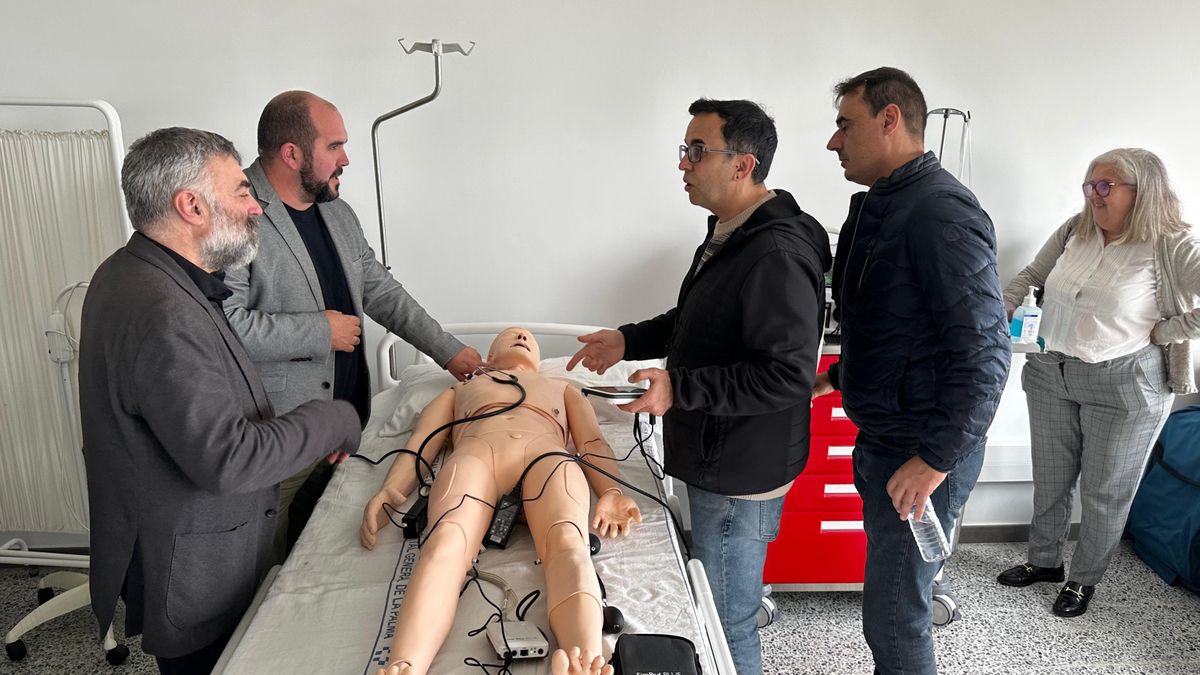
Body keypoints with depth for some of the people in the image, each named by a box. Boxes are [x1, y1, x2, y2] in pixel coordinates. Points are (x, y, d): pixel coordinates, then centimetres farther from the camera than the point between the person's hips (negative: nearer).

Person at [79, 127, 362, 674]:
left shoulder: (132, 275, 4)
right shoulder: (162, 312, -30)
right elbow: (226, 460, -31)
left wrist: (301, 432, 4)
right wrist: (335, 421, -19)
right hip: (194, 576, -9)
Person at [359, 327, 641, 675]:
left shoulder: (563, 388, 43)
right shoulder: (459, 389, 43)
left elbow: (593, 443, 24)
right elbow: (419, 445, 25)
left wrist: (611, 492, 0)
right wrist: (388, 494, 2)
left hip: (548, 456, 0)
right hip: (475, 452, 0)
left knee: (568, 545, -37)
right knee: (444, 542, -36)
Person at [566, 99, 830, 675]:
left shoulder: (777, 254, -24)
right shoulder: (728, 233, 10)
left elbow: (787, 375, -28)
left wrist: (679, 388, -29)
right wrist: (629, 340, 13)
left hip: (742, 475, -10)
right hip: (717, 460, 10)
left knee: (726, 627, 5)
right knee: (724, 609, 25)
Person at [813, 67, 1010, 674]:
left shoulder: (940, 211, -19)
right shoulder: (879, 206, 12)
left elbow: (985, 350, -23)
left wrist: (936, 460, -23)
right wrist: (836, 377, 22)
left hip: (922, 450, -9)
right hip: (882, 438, 9)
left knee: (894, 618, 1)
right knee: (895, 597, 22)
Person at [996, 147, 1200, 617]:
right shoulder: (1074, 230, 2)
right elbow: (1030, 277, 13)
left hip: (1124, 385, -5)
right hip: (1050, 374, 5)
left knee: (1105, 491, 11)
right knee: (1049, 480, 18)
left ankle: (1085, 579, 29)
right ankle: (1044, 561, 36)